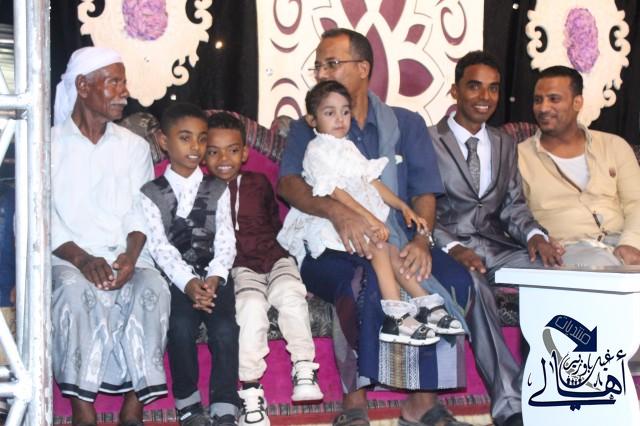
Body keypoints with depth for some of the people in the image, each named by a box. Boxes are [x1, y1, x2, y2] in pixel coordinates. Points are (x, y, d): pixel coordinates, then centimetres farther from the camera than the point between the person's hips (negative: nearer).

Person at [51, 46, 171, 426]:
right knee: (76, 289, -36)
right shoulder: (48, 145, 5)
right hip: (66, 257, -2)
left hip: (124, 257, 2)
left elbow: (141, 213, 8)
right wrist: (80, 258, -19)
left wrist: (131, 255, -14)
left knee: (154, 288, -30)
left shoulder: (134, 146, 16)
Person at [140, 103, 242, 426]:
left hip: (213, 276, 2)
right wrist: (188, 282, -22)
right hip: (175, 279, -1)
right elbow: (160, 247, -6)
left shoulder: (218, 190, 15)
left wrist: (214, 277, -16)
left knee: (225, 329, -25)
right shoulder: (150, 194, 7)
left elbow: (225, 241, 4)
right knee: (182, 326, -29)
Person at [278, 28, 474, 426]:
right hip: (331, 249, -2)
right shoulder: (308, 130, 10)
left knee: (455, 280, -26)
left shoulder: (407, 124, 14)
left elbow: (424, 192, 5)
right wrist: (337, 211, -30)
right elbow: (288, 183, -9)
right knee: (363, 287, -36)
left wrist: (421, 240, -18)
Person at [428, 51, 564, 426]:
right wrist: (452, 248, -22)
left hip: (495, 245, 5)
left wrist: (534, 235, -9)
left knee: (552, 270, -26)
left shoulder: (505, 144, 21)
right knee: (474, 285, -39)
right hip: (449, 248, -5)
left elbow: (513, 205, 15)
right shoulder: (428, 142, 4)